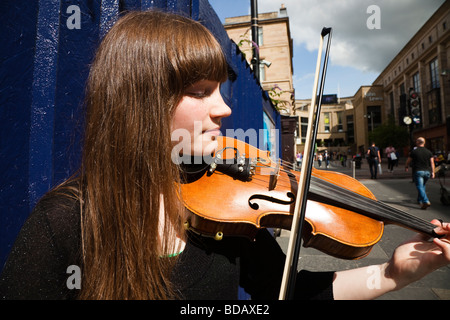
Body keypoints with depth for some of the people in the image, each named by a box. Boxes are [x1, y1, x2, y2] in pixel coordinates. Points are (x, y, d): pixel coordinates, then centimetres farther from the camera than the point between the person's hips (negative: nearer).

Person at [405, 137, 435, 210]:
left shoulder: (414, 151, -4)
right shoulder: (428, 152, 8)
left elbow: (408, 161, 5)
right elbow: (432, 162, 2)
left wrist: (406, 167, 25)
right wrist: (433, 172, 3)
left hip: (418, 171, -5)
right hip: (427, 171, 5)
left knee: (420, 187, -7)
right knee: (422, 186, 21)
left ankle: (426, 201, -20)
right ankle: (420, 200, 29)